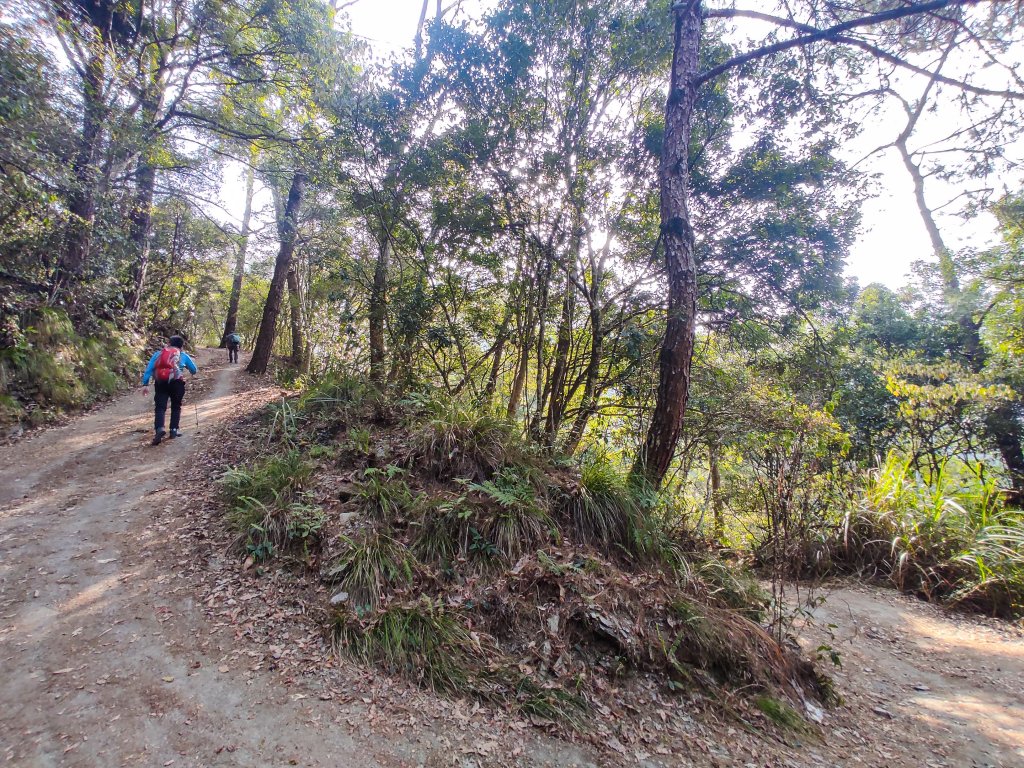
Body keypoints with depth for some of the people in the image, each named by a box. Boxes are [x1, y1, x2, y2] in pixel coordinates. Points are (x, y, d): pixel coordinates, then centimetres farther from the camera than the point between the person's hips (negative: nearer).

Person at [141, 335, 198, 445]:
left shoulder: (158, 353, 19)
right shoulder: (183, 355, 16)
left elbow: (149, 369, 8)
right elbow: (194, 370, 22)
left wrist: (145, 384, 5)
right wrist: (192, 373, 46)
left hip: (160, 382, 1)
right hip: (176, 382, -1)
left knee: (160, 407, -1)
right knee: (176, 406, 16)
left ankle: (159, 428, -22)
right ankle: (174, 429, 12)